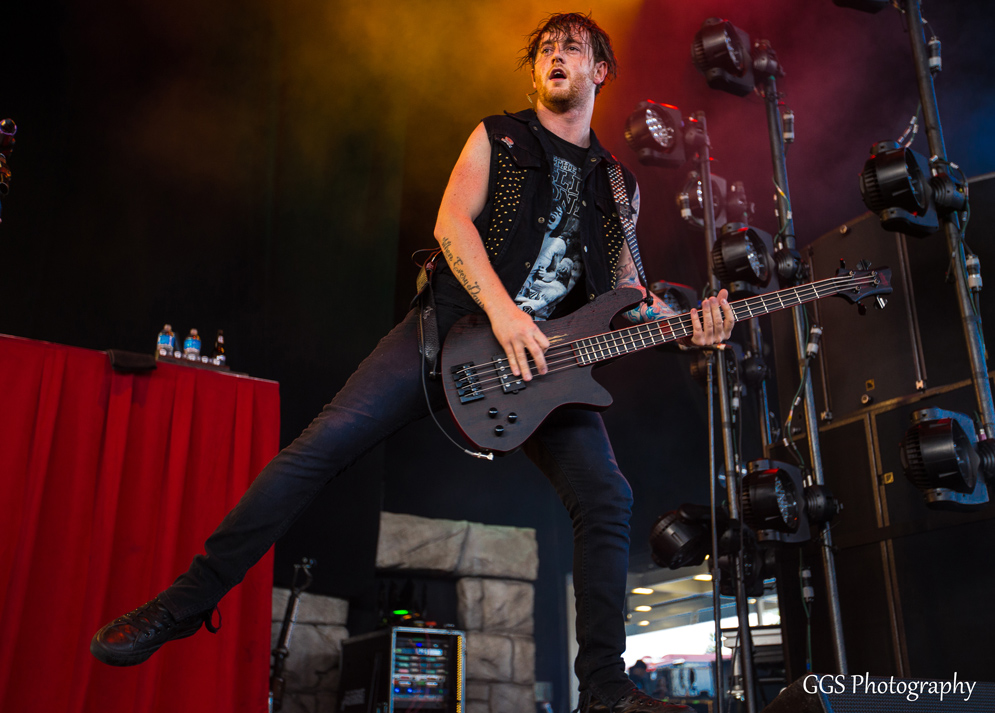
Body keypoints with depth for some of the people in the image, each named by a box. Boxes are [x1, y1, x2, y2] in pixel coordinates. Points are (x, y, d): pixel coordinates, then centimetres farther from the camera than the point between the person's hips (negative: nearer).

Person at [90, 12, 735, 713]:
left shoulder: (620, 186, 21)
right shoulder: (497, 137, 12)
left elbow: (627, 295, 17)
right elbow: (452, 221, -4)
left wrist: (685, 323, -4)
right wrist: (502, 311, -19)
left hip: (552, 351, 3)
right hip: (457, 324, -3)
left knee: (607, 499, -12)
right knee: (328, 439, -16)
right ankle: (188, 601, -6)